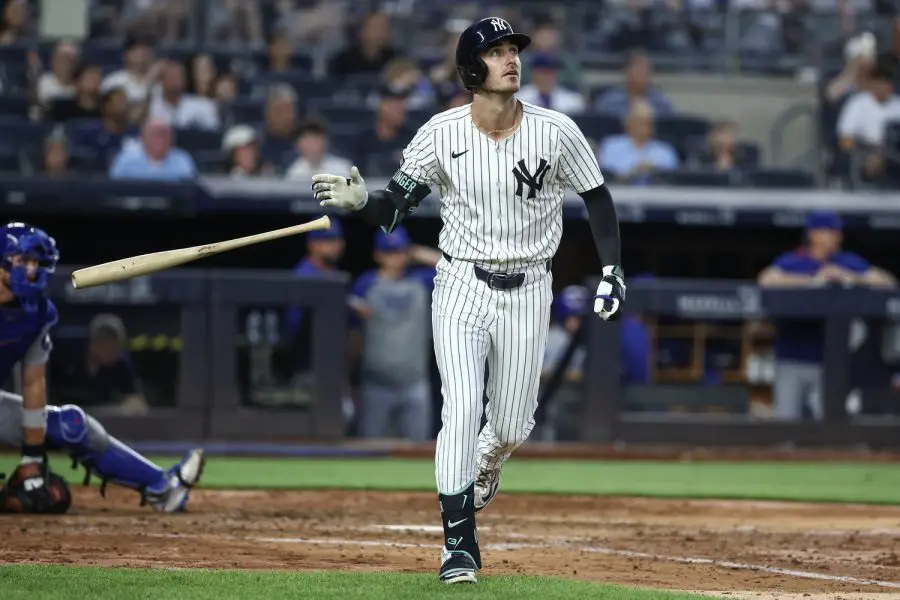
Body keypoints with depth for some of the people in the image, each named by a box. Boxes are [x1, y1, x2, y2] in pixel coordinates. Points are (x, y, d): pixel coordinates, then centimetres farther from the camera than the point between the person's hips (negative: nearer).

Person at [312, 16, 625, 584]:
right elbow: (396, 206, -7)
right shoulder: (442, 133, -9)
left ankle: (486, 464, 46)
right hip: (462, 286, -1)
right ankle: (460, 545, -7)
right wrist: (361, 200, -28)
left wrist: (613, 268, -3)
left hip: (528, 291, 1)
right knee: (461, 410, -15)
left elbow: (597, 195, 4)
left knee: (511, 426, 7)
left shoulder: (556, 131, -9)